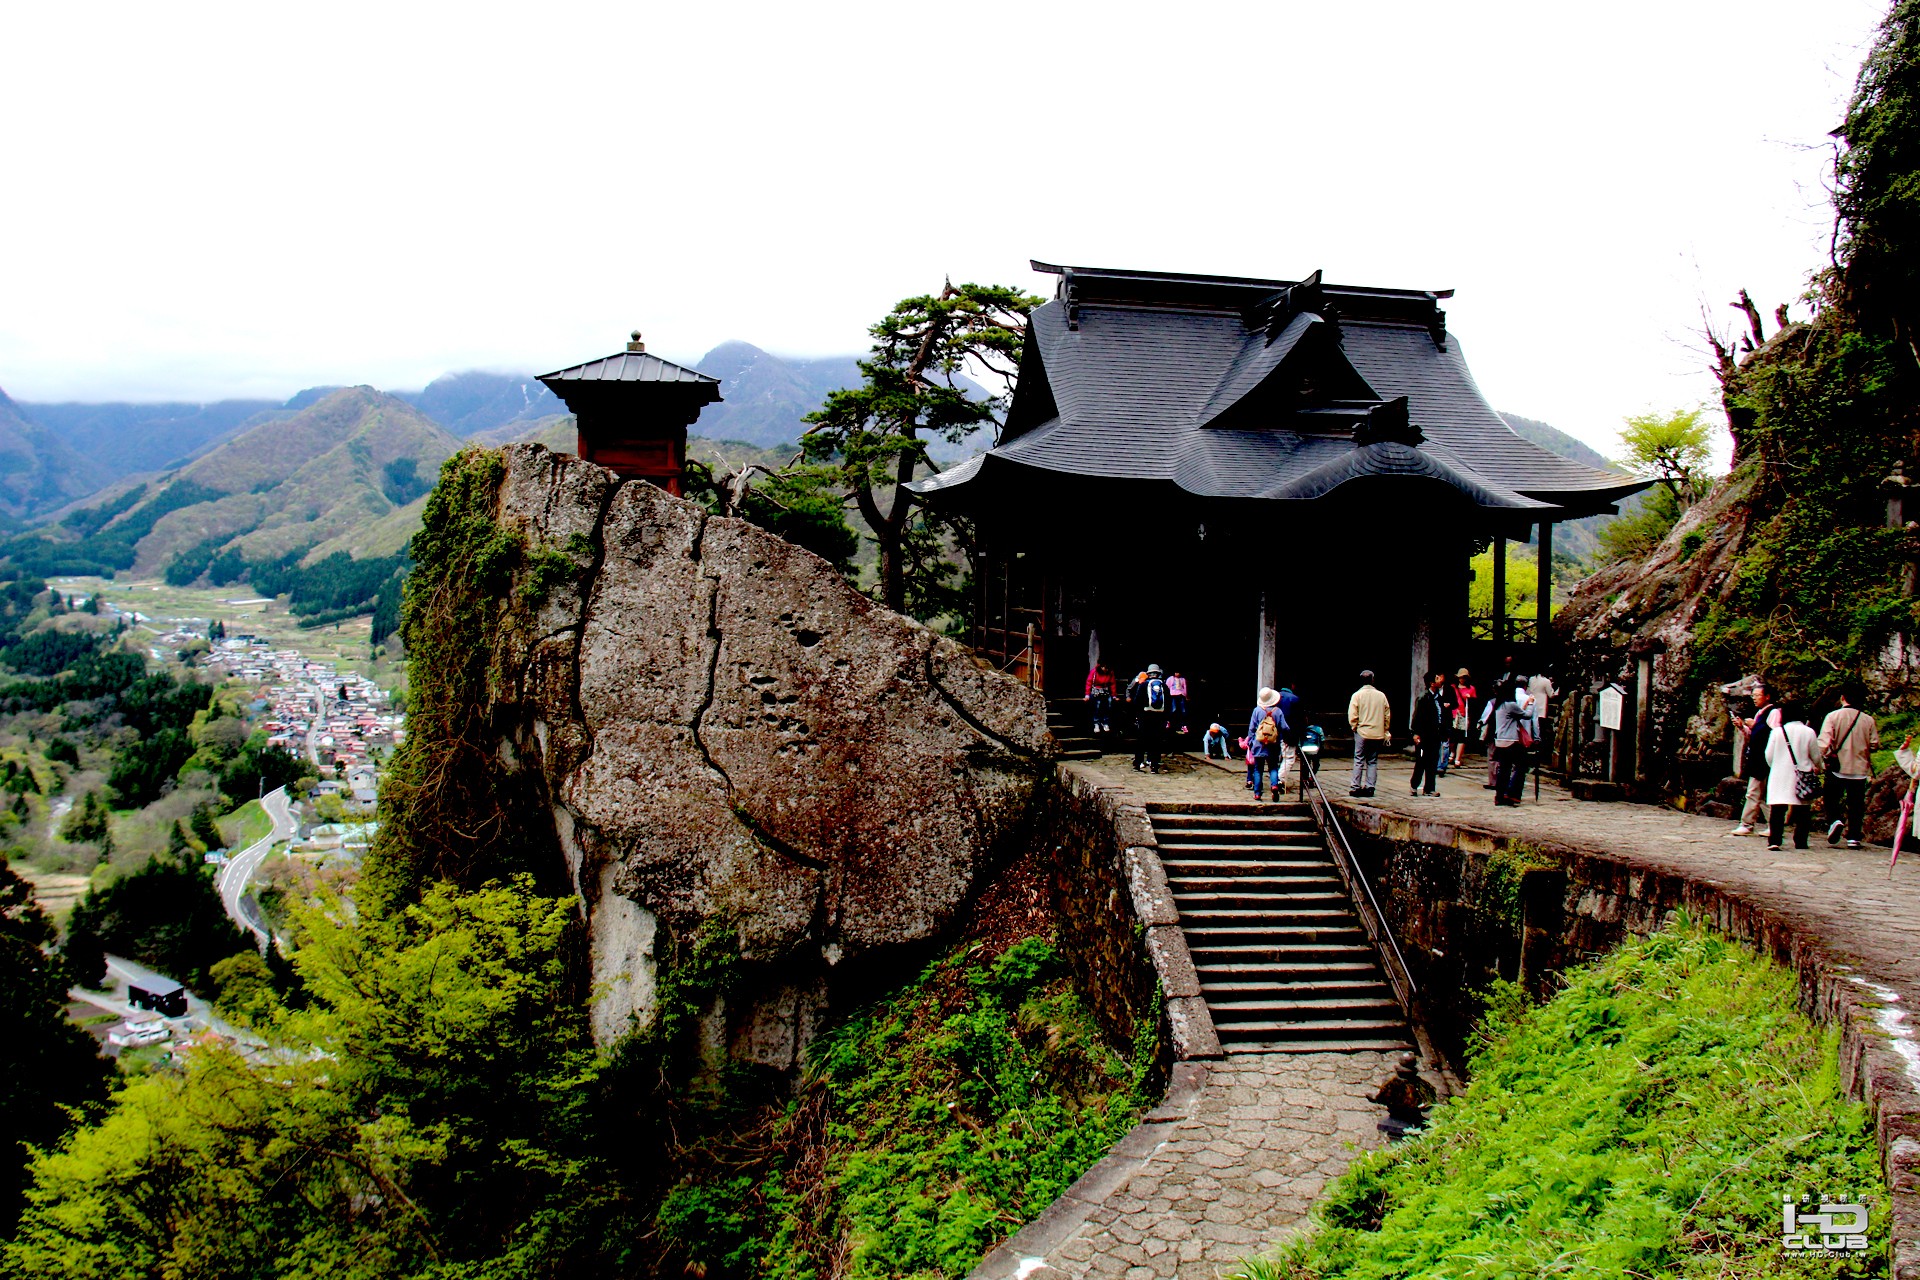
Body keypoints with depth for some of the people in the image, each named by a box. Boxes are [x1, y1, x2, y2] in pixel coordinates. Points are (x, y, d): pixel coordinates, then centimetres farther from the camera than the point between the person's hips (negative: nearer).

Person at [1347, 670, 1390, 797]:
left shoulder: (1357, 695, -6)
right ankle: (1369, 787, 5)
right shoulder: (1381, 696, 3)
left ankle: (1355, 787, 0)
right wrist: (1385, 731, 17)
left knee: (1359, 761, 2)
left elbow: (1352, 716, -9)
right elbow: (1387, 716, 8)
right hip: (1378, 734, 2)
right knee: (1373, 761, 9)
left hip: (1362, 732, -2)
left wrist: (1354, 727, 6)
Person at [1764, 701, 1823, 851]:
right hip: (1802, 777, 0)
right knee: (1802, 812, 9)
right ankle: (1800, 841, 10)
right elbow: (1816, 756, 5)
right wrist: (1817, 768, 26)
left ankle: (1774, 840, -11)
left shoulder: (1777, 731, -3)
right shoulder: (1808, 732, -3)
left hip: (1780, 777, 0)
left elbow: (1769, 756, 0)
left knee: (1777, 811, -2)